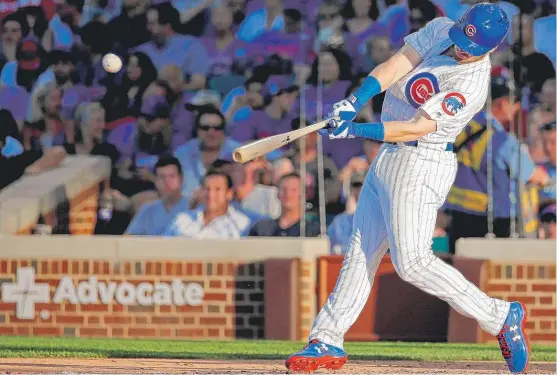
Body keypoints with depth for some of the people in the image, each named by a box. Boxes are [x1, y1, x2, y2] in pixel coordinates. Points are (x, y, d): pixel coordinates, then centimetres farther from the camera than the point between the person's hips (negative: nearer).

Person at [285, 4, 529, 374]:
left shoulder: (471, 84, -22)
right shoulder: (440, 31, 1)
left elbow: (417, 128, -25)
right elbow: (394, 66, -8)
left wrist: (356, 130, -27)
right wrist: (355, 101, -23)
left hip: (420, 164, -9)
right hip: (388, 159, 9)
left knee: (412, 261, -14)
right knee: (361, 253, 10)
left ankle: (500, 317, -3)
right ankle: (328, 343, 15)